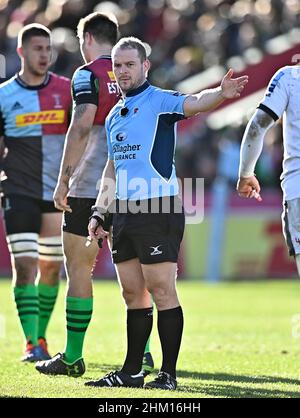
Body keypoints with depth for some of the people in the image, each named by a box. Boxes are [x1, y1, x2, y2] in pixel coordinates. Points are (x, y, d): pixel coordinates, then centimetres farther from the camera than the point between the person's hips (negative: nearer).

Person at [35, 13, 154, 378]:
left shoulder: (88, 75, -8)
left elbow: (81, 128, -18)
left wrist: (63, 180, -16)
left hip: (89, 188, -6)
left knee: (78, 269, 1)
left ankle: (72, 357, 3)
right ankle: (142, 351, 7)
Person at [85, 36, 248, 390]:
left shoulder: (160, 101, -5)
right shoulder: (114, 115, 18)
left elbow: (195, 103, -25)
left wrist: (220, 93, -47)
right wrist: (99, 212, 20)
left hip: (158, 210, -7)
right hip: (123, 212, 7)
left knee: (161, 290, -7)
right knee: (133, 293, 11)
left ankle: (168, 373, -4)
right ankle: (132, 371, 18)